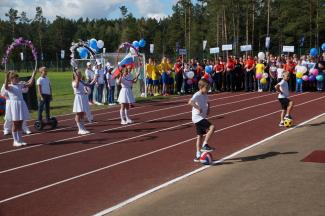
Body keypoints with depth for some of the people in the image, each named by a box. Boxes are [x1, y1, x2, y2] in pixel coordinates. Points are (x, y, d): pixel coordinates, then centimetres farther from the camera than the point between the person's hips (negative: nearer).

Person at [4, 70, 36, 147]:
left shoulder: (20, 85, 10)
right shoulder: (9, 86, -6)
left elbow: (30, 84, 9)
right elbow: (6, 87, -31)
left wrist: (33, 75, 3)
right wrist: (6, 78, -43)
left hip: (21, 105, 6)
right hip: (14, 105, -6)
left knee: (20, 124, 10)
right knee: (15, 124, 0)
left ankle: (20, 140, 17)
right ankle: (15, 141, 6)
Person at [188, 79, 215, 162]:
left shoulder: (205, 95, 10)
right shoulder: (197, 95, -17)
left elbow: (207, 103, 31)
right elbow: (190, 102, -34)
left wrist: (208, 109, 13)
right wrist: (198, 108, -30)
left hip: (202, 117, 9)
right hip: (197, 117, -9)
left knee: (200, 136, 11)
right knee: (212, 127, -21)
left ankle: (198, 155, 17)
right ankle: (204, 145, -11)